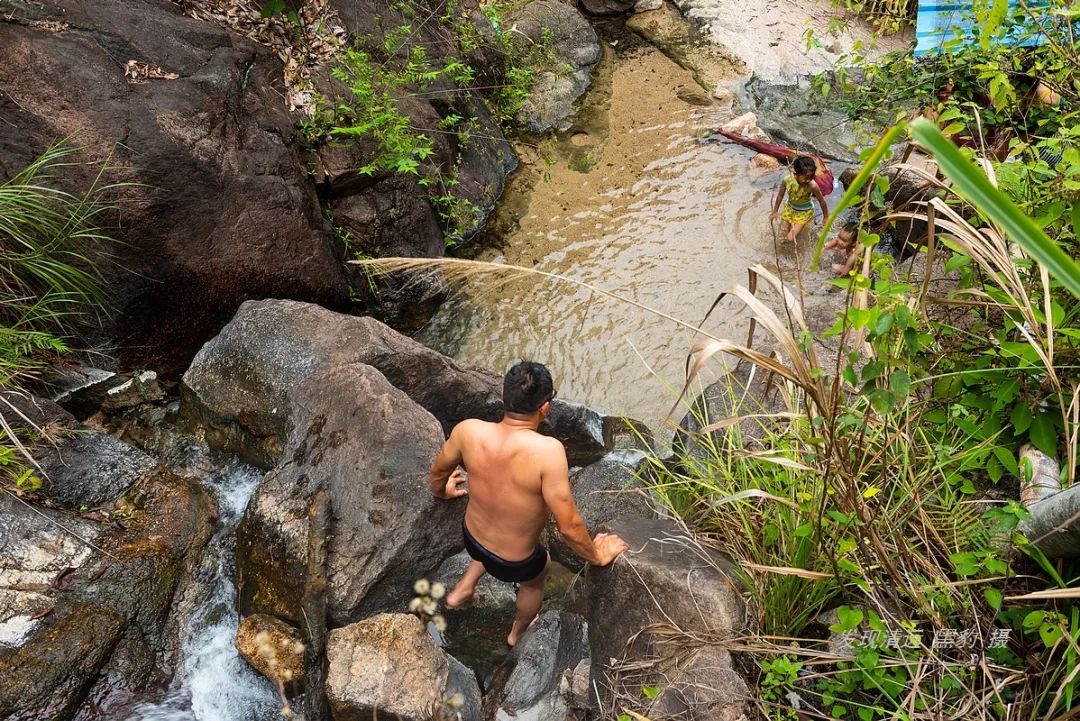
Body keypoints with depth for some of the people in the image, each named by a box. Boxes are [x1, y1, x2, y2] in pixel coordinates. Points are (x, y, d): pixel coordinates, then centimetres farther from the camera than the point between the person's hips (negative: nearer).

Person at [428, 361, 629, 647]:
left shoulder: (469, 430, -23)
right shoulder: (548, 451, -38)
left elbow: (439, 468, -2)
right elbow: (569, 526, -30)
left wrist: (440, 491, 21)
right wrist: (596, 556, -9)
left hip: (471, 538, 3)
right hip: (514, 564, -3)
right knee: (536, 579, 34)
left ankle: (463, 589, 44)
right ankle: (518, 632, 60)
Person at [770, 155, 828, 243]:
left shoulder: (812, 186, -35)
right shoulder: (787, 179, -29)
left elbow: (822, 201, -17)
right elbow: (780, 195, -9)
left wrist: (826, 217, -4)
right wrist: (775, 211, 2)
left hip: (805, 212, -3)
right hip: (790, 207, 3)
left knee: (791, 238, -11)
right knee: (783, 233, 10)